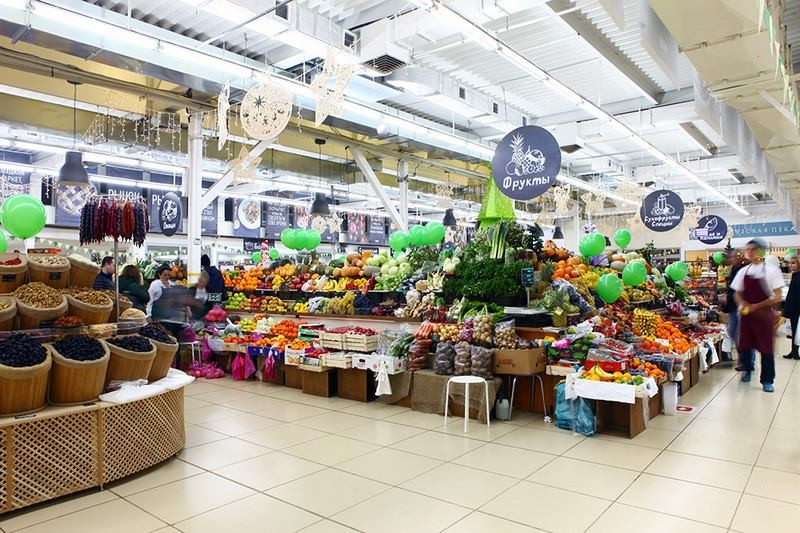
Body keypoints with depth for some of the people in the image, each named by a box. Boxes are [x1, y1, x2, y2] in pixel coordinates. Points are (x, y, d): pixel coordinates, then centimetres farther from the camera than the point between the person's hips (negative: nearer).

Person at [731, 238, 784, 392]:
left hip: (764, 315, -4)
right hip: (746, 314, 4)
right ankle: (748, 370, 34)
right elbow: (737, 294, 11)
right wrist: (743, 304, -9)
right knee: (744, 345, 11)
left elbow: (777, 297, -9)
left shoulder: (771, 270, -6)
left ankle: (767, 380, 12)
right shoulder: (743, 271, 5)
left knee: (766, 348, 1)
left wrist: (756, 306, -16)